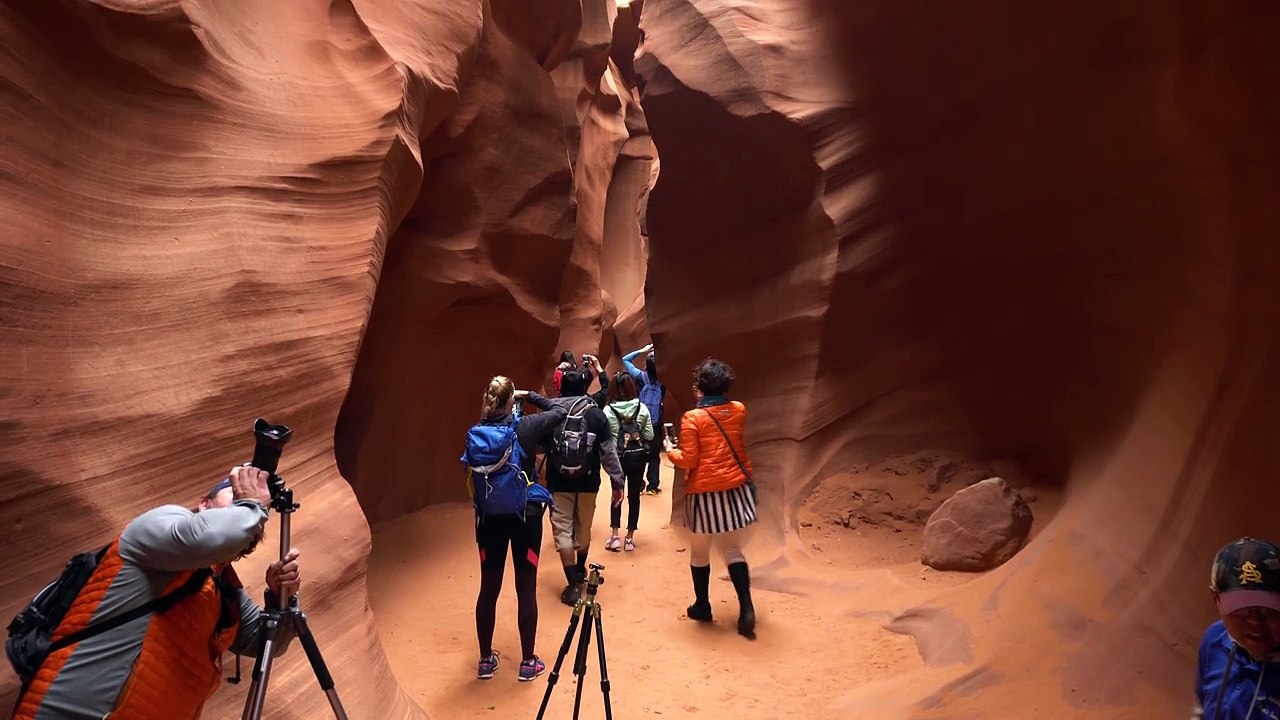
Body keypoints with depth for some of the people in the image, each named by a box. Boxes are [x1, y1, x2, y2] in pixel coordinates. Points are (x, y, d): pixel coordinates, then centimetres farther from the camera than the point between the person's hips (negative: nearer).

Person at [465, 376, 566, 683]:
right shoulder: (526, 426, -12)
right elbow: (560, 412, 4)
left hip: (489, 517, 3)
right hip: (526, 515, -2)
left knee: (489, 588, 13)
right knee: (526, 589, 7)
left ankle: (486, 659, 25)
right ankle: (528, 662, 17)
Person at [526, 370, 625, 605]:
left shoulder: (551, 412, -3)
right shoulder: (596, 413, -4)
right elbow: (608, 451, -6)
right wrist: (617, 482, -3)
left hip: (559, 482, -1)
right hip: (588, 482, 2)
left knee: (562, 531, 3)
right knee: (584, 529, 18)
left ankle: (573, 584, -1)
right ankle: (580, 572, 36)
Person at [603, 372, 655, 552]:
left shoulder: (608, 410, -11)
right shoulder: (642, 408, -6)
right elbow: (649, 436, -1)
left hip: (618, 457, -1)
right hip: (638, 456, 1)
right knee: (634, 496, 11)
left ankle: (615, 535, 9)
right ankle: (630, 538, 16)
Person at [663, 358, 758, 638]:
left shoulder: (693, 418, -14)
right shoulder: (738, 411, 1)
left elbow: (688, 460, -13)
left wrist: (670, 450, 7)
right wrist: (706, 402, 20)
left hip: (705, 493, -4)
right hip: (735, 489, 4)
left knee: (699, 553, 15)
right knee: (733, 551, 12)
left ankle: (702, 606, 27)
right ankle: (746, 608, 1)